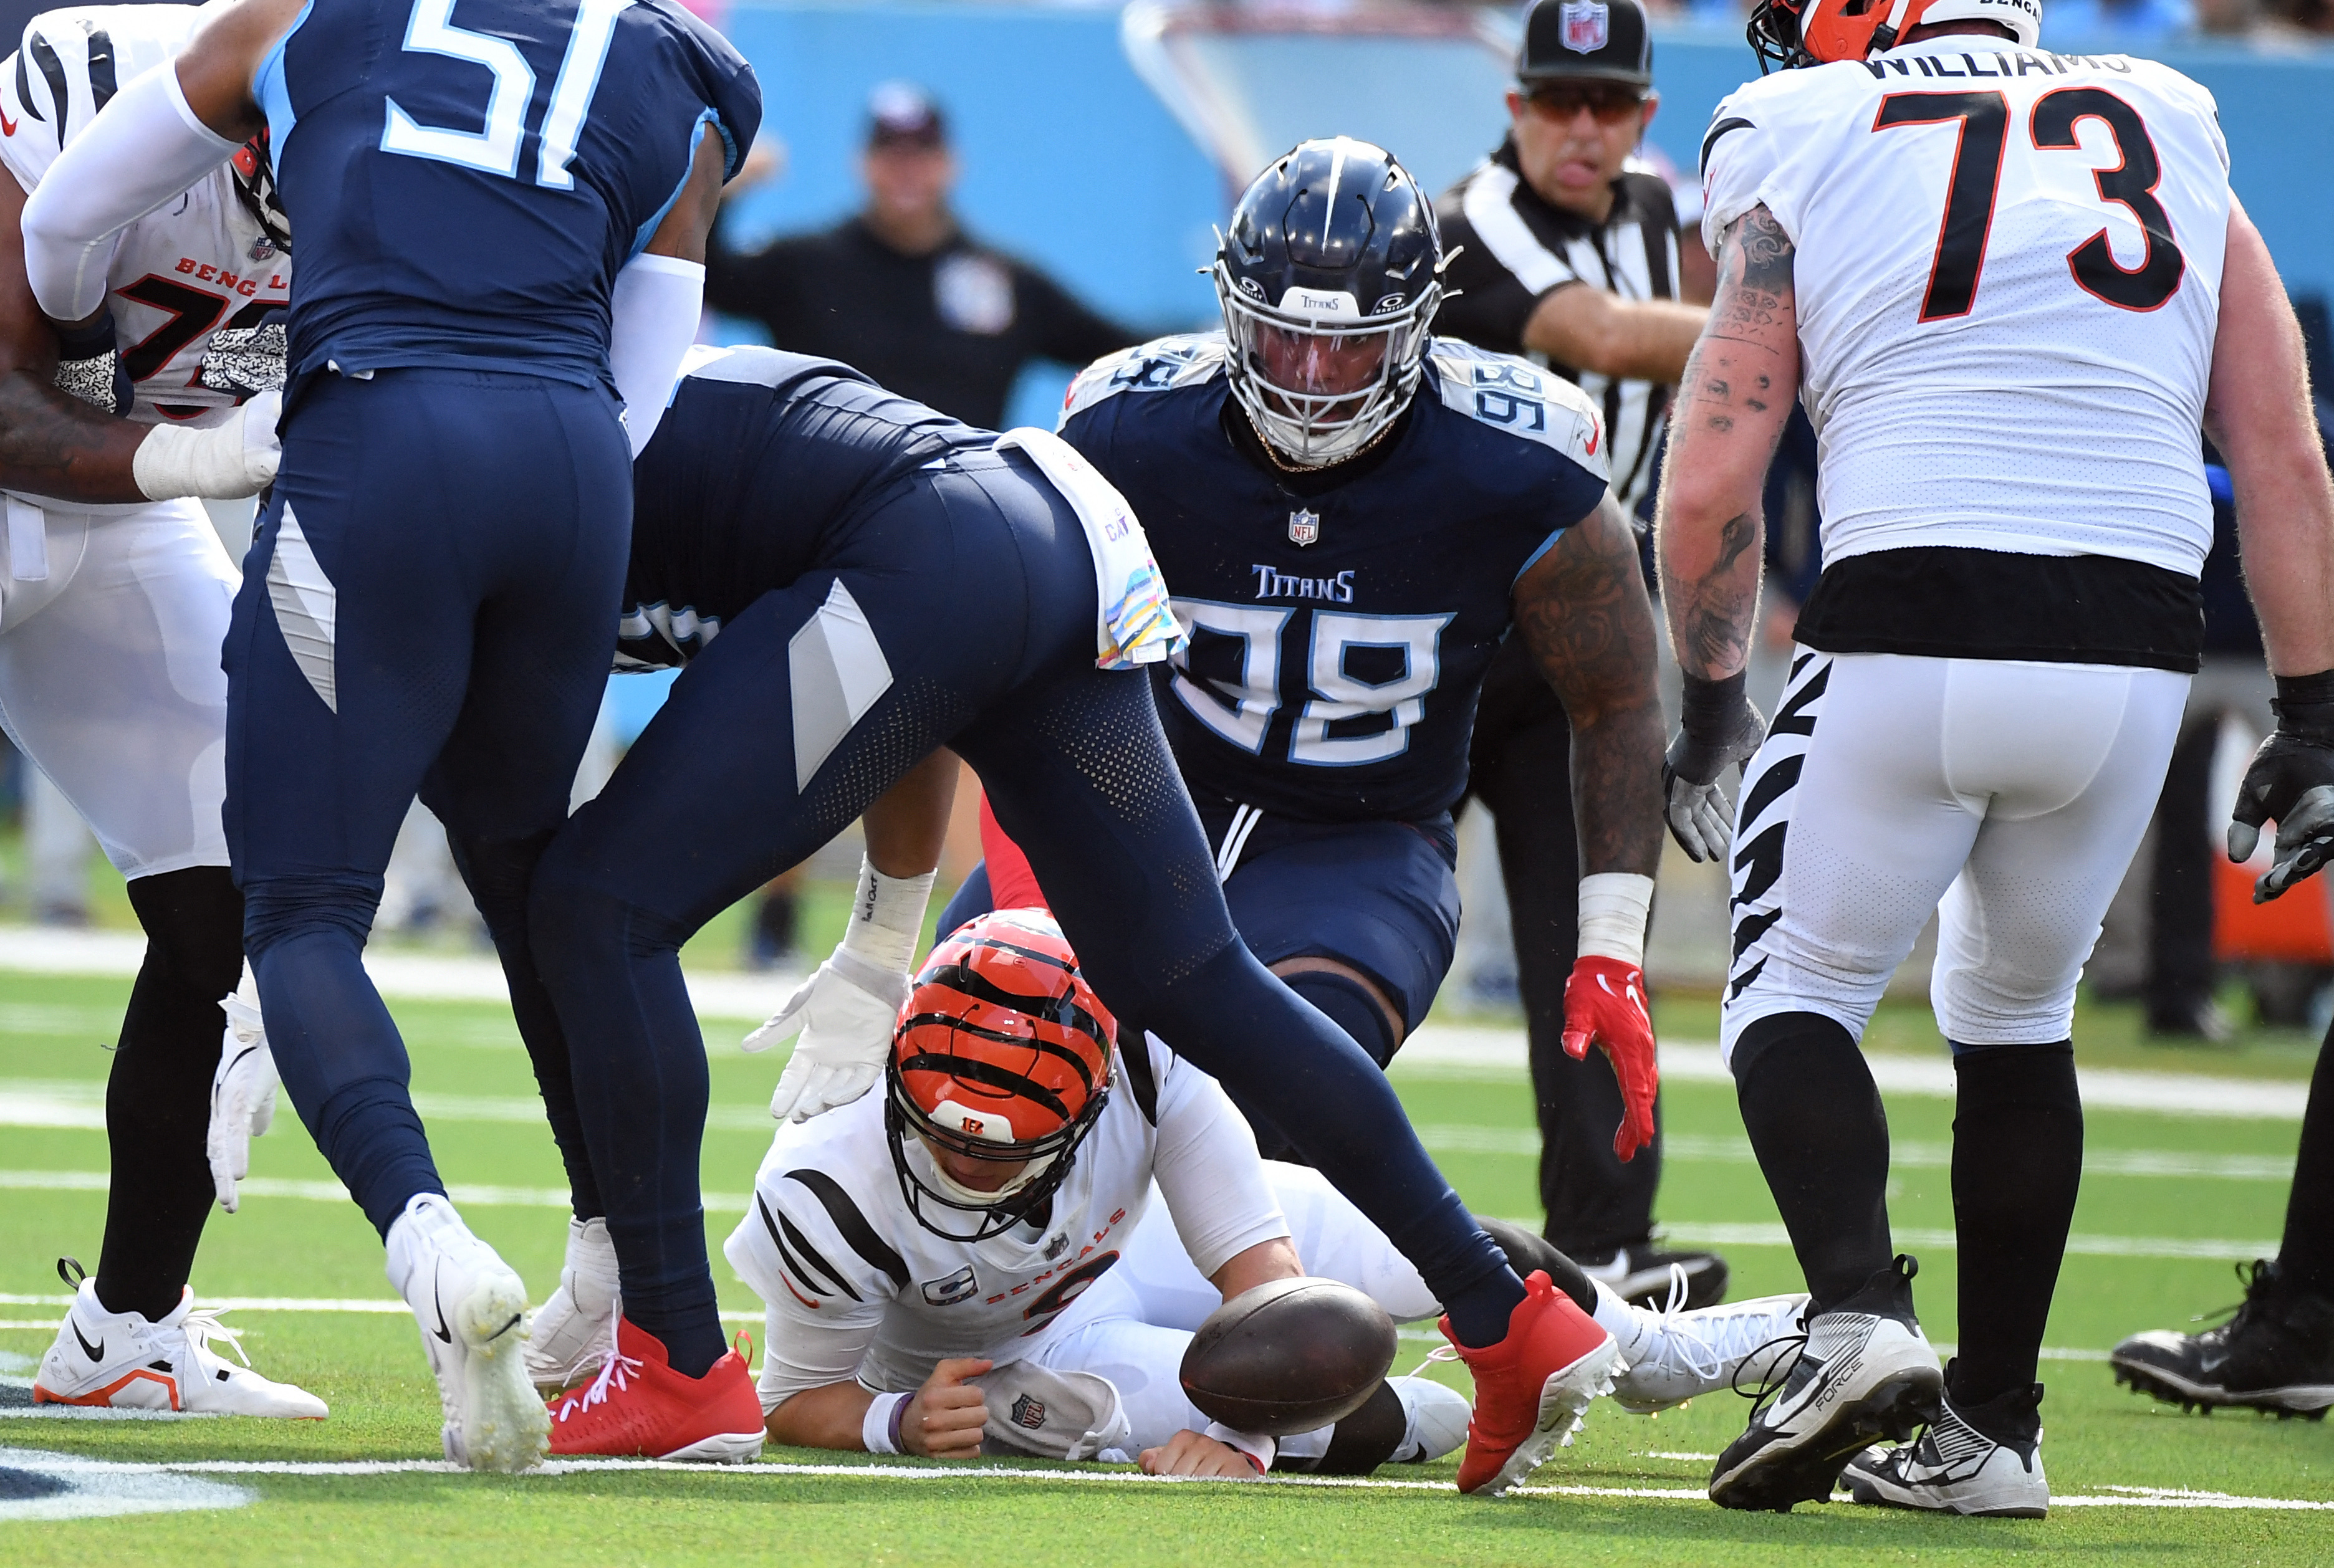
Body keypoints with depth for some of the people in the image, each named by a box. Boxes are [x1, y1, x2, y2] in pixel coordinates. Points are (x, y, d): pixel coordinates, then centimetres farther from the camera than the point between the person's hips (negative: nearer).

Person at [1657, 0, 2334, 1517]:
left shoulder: (1802, 162, 8)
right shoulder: (2175, 149, 17)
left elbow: (1710, 491, 3)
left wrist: (1710, 702, 17)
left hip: (1909, 629, -3)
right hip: (2132, 651, 3)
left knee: (1797, 993, 14)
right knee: (2016, 1017, 23)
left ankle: (1859, 1313, -12)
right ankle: (1990, 1425, 20)